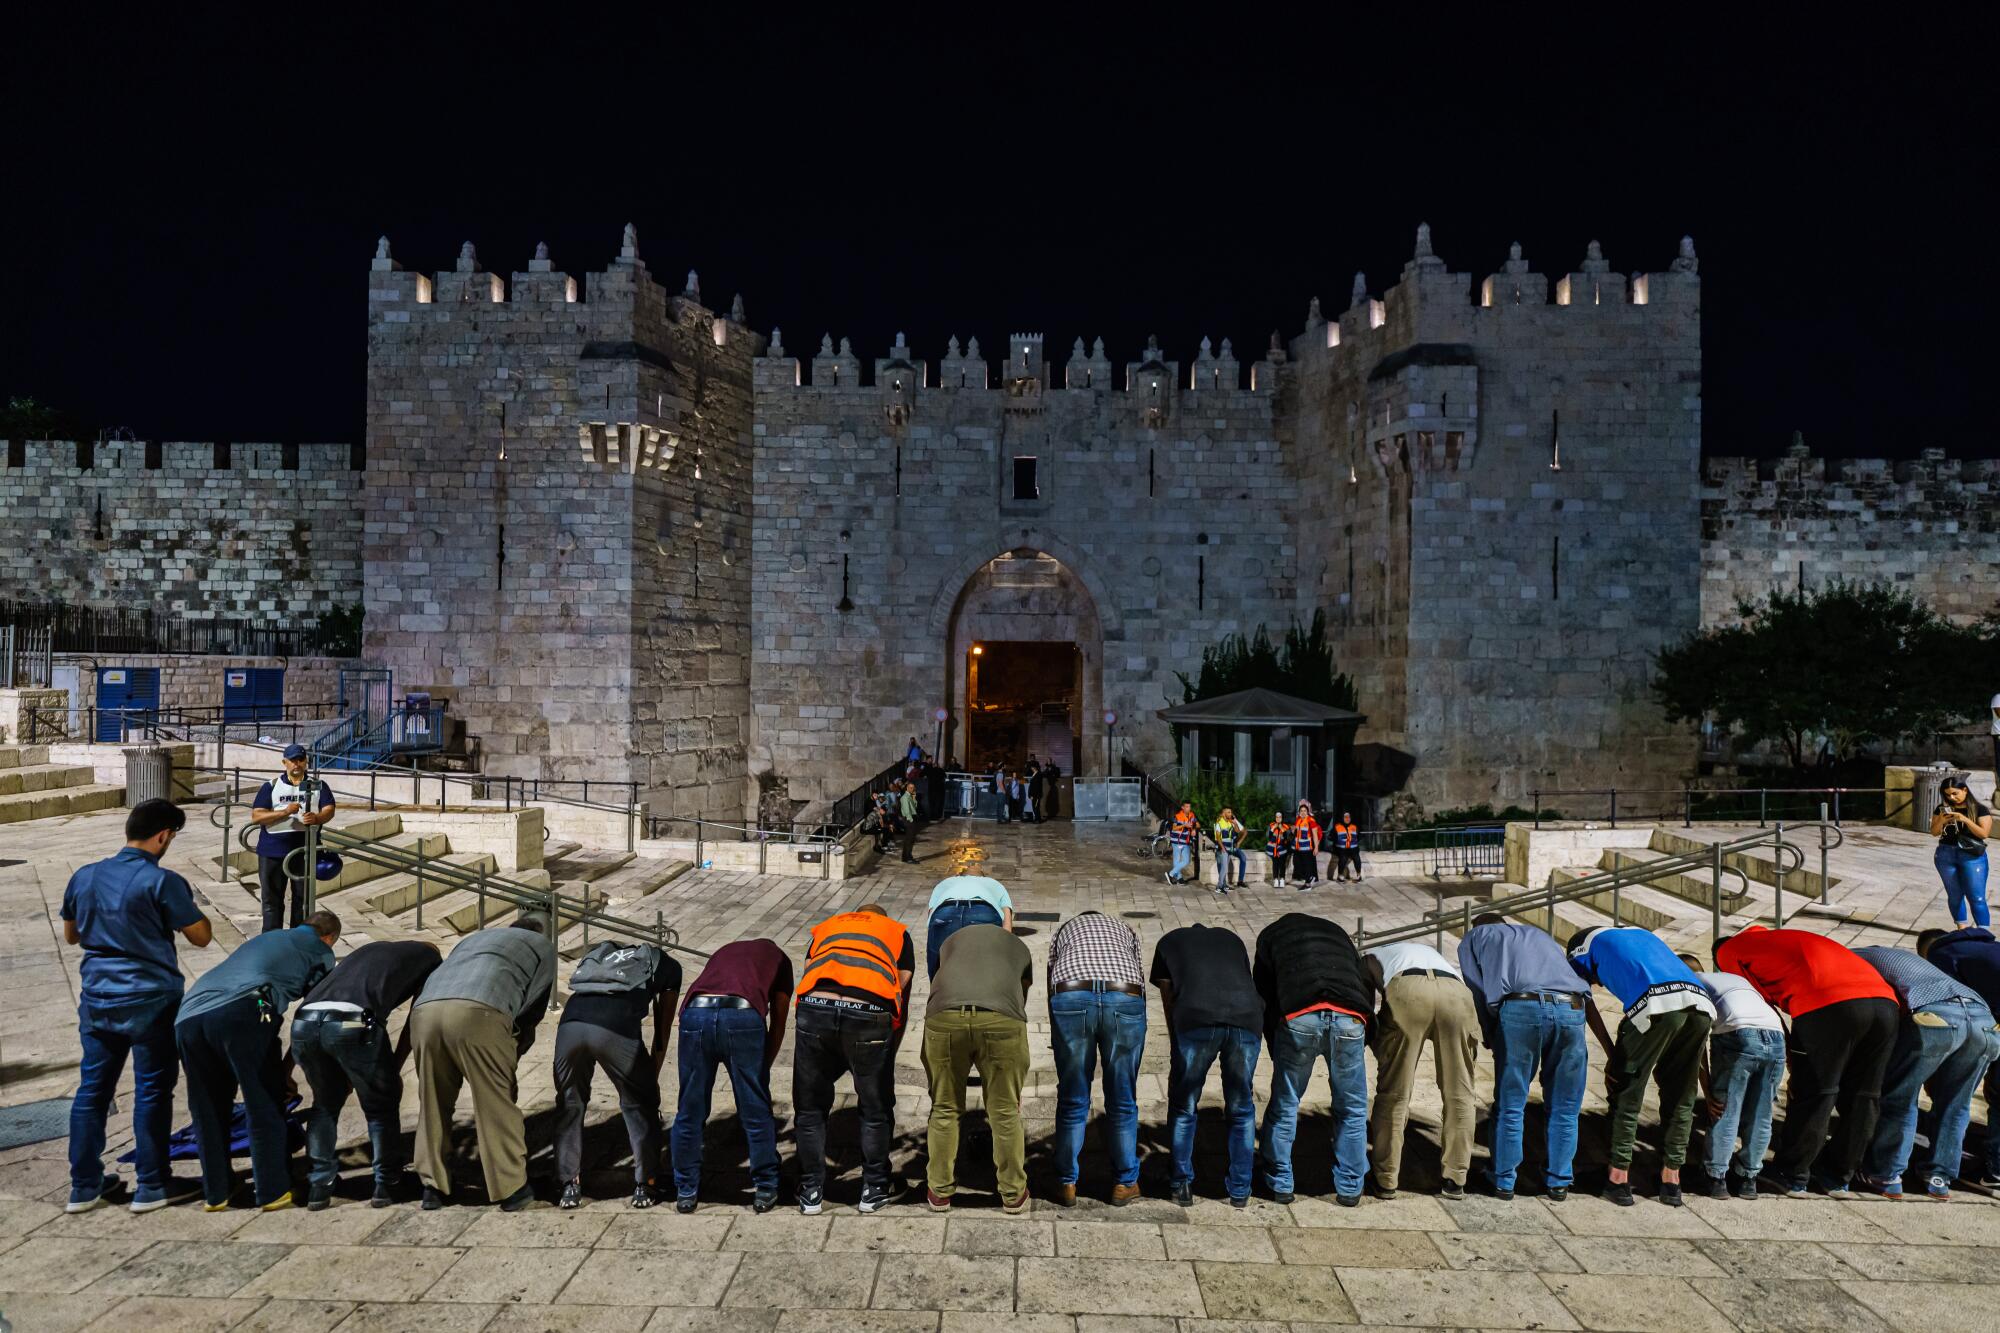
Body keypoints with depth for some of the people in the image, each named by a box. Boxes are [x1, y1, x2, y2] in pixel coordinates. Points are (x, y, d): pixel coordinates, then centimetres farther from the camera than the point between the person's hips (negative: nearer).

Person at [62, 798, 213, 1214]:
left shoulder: (84, 876, 3)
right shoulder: (162, 881, -16)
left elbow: (70, 935, 18)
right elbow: (201, 937, -11)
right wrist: (186, 908, 5)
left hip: (97, 1001, 6)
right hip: (150, 1002, -6)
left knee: (92, 1090, 14)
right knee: (152, 1092, 4)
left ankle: (85, 1186, 23)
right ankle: (153, 1187, 12)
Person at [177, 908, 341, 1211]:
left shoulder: (265, 938, 39)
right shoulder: (320, 951, 21)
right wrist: (287, 1067, 24)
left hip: (187, 1017, 6)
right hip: (241, 1012, -6)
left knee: (208, 1111, 18)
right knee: (265, 1106, 5)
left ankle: (215, 1192, 26)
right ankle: (273, 1192, 9)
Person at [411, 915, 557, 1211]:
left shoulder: (476, 937, 41)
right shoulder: (543, 945, 28)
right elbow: (533, 1011, 17)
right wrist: (510, 1056, 29)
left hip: (424, 1009, 5)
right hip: (477, 1011, -5)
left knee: (432, 1103, 18)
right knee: (497, 1105, 6)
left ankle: (433, 1187, 22)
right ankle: (511, 1189, 11)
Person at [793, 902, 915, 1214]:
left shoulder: (825, 927, 34)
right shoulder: (898, 932, 30)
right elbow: (901, 999, 22)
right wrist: (888, 1054, 31)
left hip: (814, 1009, 2)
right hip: (869, 1014, -1)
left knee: (810, 1109, 21)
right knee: (876, 1111, 20)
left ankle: (810, 1192, 30)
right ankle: (874, 1190, 29)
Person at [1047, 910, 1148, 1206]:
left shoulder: (1063, 929, 33)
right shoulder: (1125, 930, 34)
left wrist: (1058, 1044, 32)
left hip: (1071, 998, 0)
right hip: (1125, 1000, 0)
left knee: (1072, 1102, 15)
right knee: (1122, 1102, 16)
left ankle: (1066, 1184, 26)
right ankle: (1124, 1183, 29)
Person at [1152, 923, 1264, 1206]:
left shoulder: (1169, 942, 29)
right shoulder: (1232, 939, 35)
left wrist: (1177, 1058, 33)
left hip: (1197, 1019, -2)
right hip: (1247, 1018, 2)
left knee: (1183, 1107, 19)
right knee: (1241, 1109, 22)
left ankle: (1183, 1186, 23)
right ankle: (1240, 1191, 28)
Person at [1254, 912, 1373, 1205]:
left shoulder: (1271, 933, 29)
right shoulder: (1335, 931, 36)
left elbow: (1264, 992, 22)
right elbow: (1367, 982, 27)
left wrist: (1276, 1051, 27)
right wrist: (1365, 1034, 30)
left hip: (1299, 1017, -2)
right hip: (1350, 1018, 2)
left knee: (1284, 1105, 14)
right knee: (1352, 1108, 18)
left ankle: (1280, 1184, 23)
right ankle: (1349, 1188, 25)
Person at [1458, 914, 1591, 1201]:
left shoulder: (1473, 937, 28)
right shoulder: (1540, 935, 40)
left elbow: (1477, 991, 15)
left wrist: (1491, 1039, 23)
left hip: (1520, 1007, -3)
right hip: (1571, 1007, 3)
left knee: (1510, 1106, 10)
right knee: (1564, 1107, 17)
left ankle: (1504, 1182, 18)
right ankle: (1559, 1182, 25)